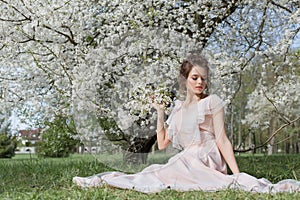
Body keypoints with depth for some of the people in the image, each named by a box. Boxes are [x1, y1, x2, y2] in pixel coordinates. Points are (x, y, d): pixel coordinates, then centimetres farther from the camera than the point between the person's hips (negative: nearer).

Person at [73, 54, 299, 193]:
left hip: (206, 161, -6)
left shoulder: (212, 102, 1)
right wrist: (160, 112, 7)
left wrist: (238, 174, -14)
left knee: (155, 177, -24)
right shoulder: (178, 108, 18)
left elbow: (222, 140, -5)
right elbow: (162, 144, 15)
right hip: (186, 161, 6)